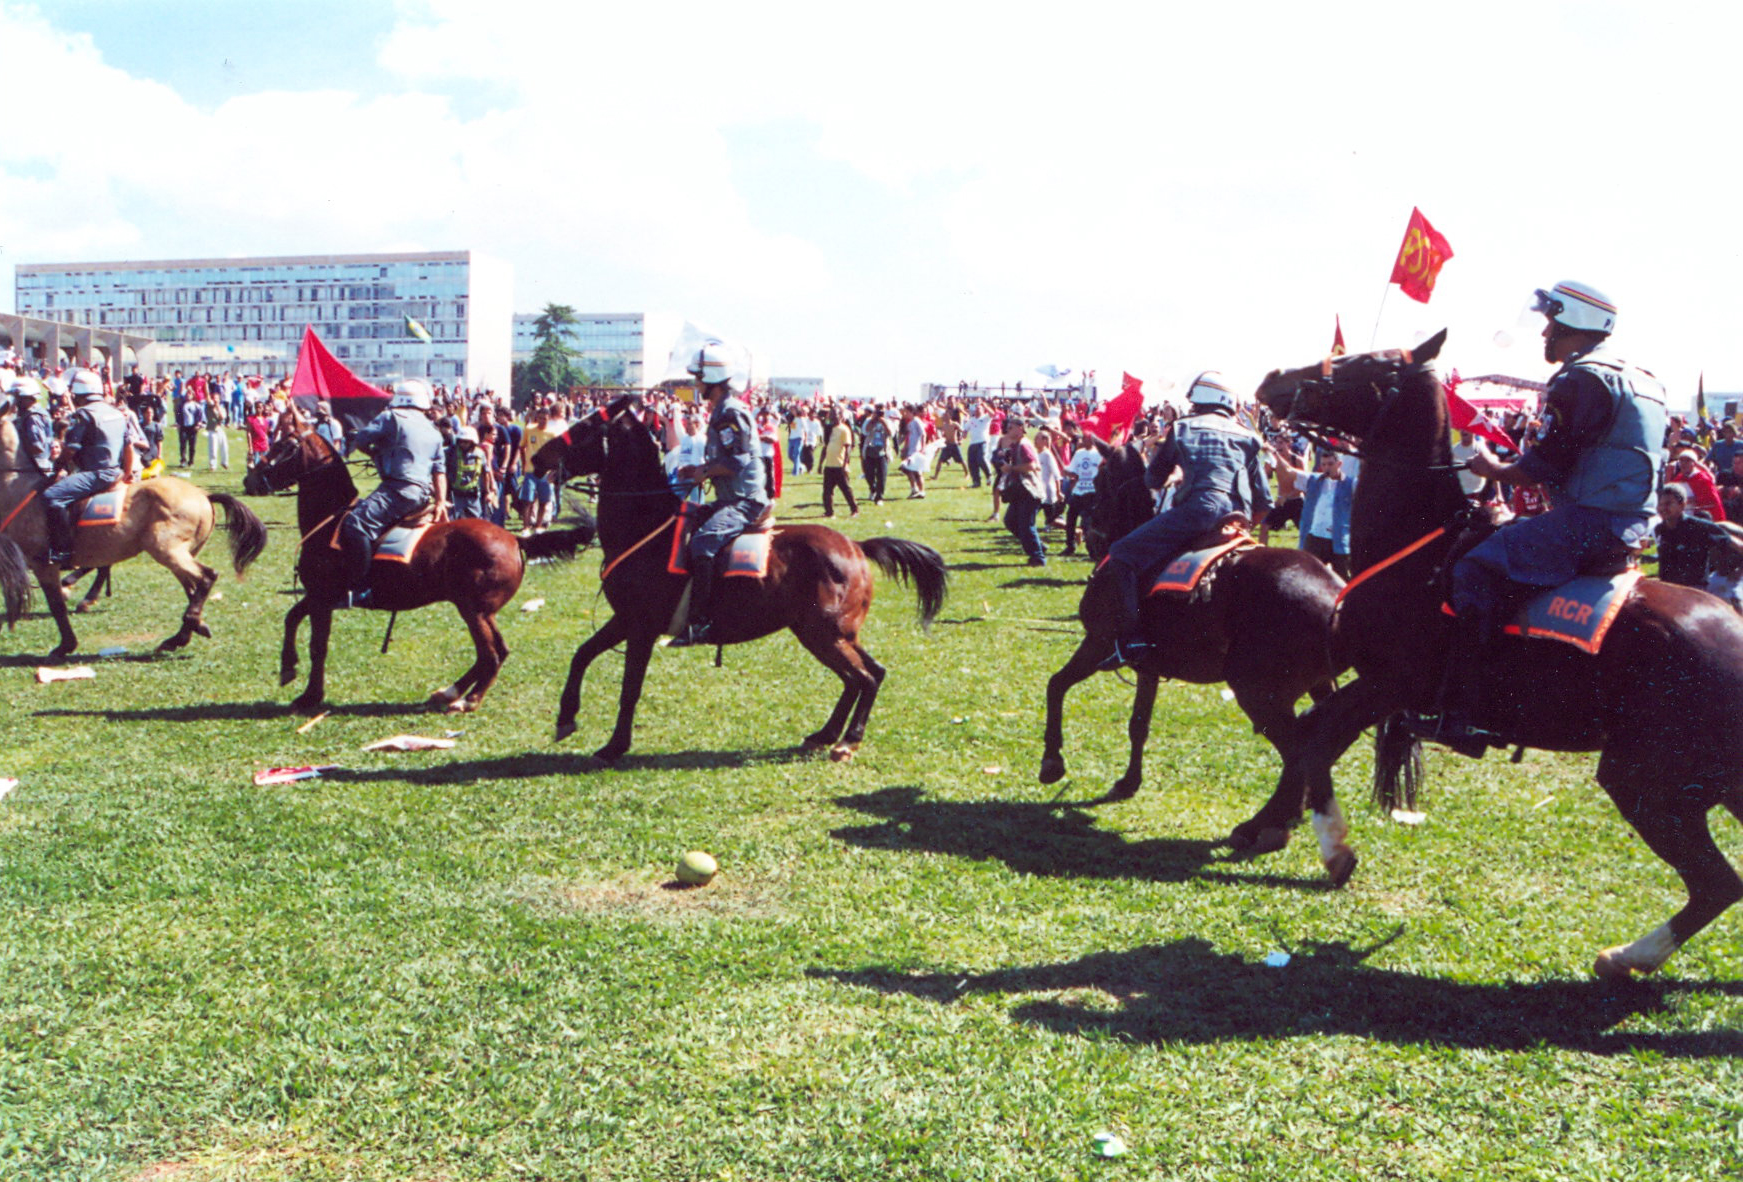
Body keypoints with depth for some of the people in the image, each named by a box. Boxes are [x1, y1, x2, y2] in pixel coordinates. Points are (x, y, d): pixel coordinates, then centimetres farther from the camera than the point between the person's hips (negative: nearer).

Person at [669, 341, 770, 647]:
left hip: (744, 501, -11)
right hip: (731, 498, 11)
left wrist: (704, 471, -11)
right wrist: (697, 469, 11)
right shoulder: (721, 410, 18)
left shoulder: (731, 412, -15)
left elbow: (737, 461, -22)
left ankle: (701, 622, -29)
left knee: (703, 541, -29)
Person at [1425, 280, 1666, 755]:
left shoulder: (1581, 380, -12)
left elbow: (1548, 465, -16)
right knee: (1505, 543, 26)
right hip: (1629, 524, 11)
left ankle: (1460, 714, -20)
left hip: (1588, 521, -11)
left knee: (1475, 571, -13)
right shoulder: (1638, 380, 20)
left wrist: (1495, 470, 1)